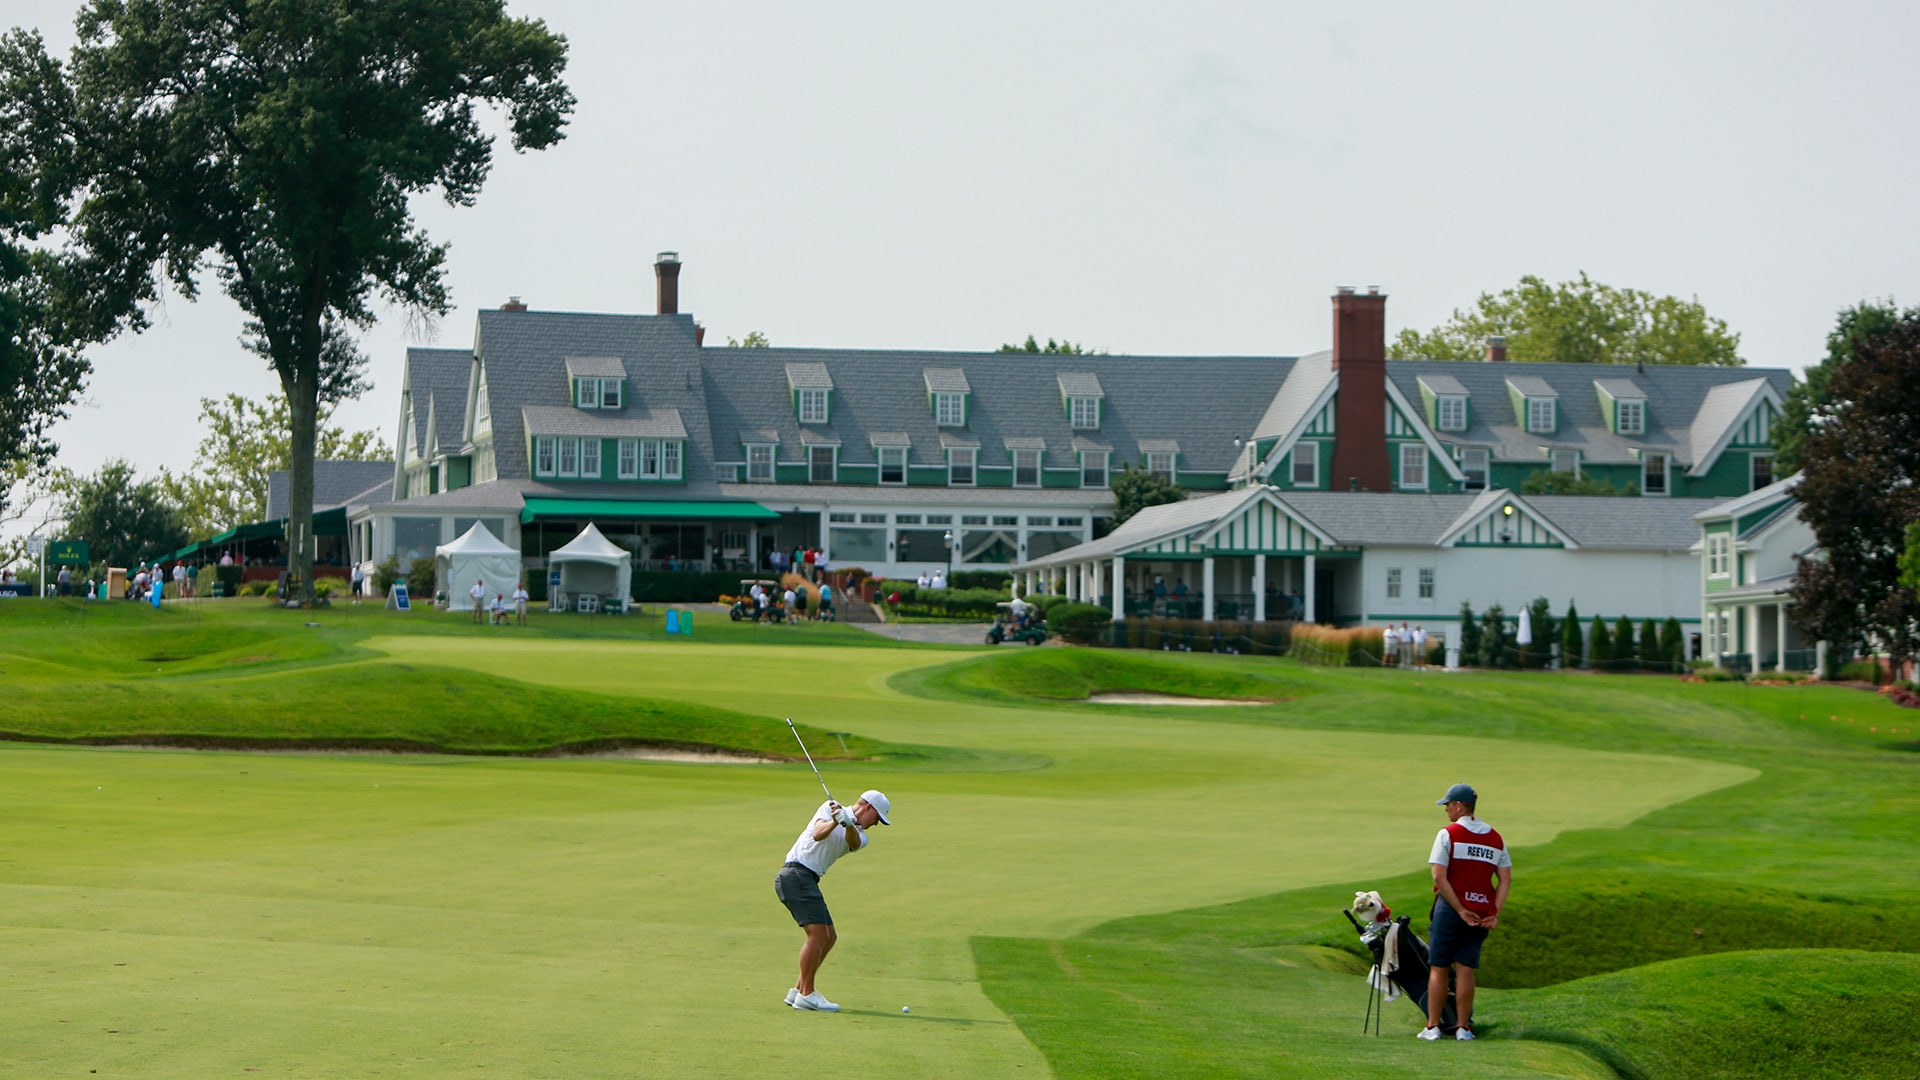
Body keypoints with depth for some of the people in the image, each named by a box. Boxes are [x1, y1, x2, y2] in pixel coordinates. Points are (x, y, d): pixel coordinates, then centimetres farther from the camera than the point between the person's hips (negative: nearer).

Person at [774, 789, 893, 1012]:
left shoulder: (860, 835, 16)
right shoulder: (830, 808, 1)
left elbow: (854, 843, -9)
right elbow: (818, 834, -16)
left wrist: (848, 823, -29)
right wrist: (834, 822, -34)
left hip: (808, 880, 9)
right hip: (796, 874, -9)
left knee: (829, 937, 10)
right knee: (818, 932, -17)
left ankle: (798, 990, 15)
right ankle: (806, 995, -16)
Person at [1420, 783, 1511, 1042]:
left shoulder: (1448, 834, -6)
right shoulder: (1495, 838, 9)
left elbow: (1439, 877, -14)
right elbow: (1506, 879, 5)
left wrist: (1460, 910, -12)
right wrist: (1495, 913, 0)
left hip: (1450, 909, -4)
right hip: (1482, 912, 4)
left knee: (1438, 968, 4)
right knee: (1465, 969, 7)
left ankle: (1432, 1026, 5)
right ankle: (1464, 1028, 5)